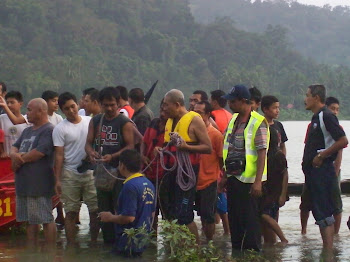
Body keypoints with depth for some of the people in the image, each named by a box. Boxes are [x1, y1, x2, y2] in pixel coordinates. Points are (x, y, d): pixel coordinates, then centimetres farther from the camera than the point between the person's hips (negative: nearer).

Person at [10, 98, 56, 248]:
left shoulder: (48, 130, -10)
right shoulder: (27, 131, 20)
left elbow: (39, 152, -20)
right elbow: (14, 148, 17)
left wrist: (20, 159, -6)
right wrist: (15, 155, -8)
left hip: (39, 184, -9)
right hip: (24, 184, 9)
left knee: (46, 220, -6)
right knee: (30, 220, 14)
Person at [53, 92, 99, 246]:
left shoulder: (90, 122, 6)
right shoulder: (60, 129, -2)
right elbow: (59, 156, -4)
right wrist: (58, 180, -7)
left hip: (91, 172, 2)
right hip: (70, 175, -2)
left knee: (95, 209, 1)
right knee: (71, 212, 1)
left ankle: (94, 241, 12)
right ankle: (71, 245, 7)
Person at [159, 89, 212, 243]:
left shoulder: (194, 120, -7)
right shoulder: (170, 121, 17)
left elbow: (208, 148, -12)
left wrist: (186, 147, -25)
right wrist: (161, 150, 8)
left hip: (186, 172, -8)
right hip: (171, 171, 8)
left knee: (183, 216, -12)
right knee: (169, 213, 9)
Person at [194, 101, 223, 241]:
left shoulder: (216, 134, -6)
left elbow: (222, 159, -2)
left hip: (209, 182, -4)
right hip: (195, 181, 4)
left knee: (208, 215, -3)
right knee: (202, 215, 12)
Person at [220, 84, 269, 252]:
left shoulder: (258, 123, -12)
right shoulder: (233, 120, 13)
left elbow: (262, 153, -16)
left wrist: (258, 181, -21)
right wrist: (225, 176, 18)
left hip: (249, 180, -8)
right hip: (233, 178, 8)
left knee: (250, 219, -2)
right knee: (234, 219, 12)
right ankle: (236, 250, 21)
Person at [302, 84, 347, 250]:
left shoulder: (326, 117, -13)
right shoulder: (316, 118, 17)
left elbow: (343, 141, -20)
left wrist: (321, 156, -17)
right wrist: (307, 162, 16)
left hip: (321, 170, -10)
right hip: (313, 171, 10)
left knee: (324, 214, -12)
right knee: (318, 212, 11)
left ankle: (328, 251, -13)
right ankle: (326, 249, 15)